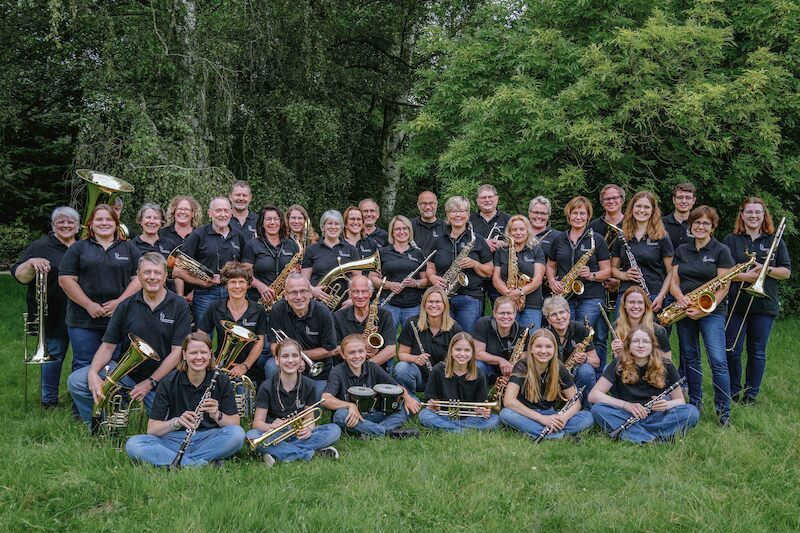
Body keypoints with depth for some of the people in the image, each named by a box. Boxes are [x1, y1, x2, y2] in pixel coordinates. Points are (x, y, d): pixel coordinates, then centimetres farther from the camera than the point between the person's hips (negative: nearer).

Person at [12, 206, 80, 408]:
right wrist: (31, 263, -28)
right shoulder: (41, 247, -2)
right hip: (54, 315, -4)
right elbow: (20, 276, -8)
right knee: (55, 355, 1)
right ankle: (49, 400, 14)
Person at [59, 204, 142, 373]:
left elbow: (138, 278, 4)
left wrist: (120, 302, -10)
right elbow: (66, 279, 0)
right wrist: (89, 305, -10)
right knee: (83, 367, 1)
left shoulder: (129, 248, 12)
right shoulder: (78, 248, 8)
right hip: (84, 321, -1)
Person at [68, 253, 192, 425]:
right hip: (125, 370, 2)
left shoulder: (179, 306, -4)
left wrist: (150, 382, -13)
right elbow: (108, 346, 2)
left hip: (161, 377, -2)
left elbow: (177, 351, -8)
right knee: (75, 381, -17)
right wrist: (93, 373, -17)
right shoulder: (126, 306, 4)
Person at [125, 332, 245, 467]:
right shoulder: (168, 382, -5)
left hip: (209, 441, 0)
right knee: (132, 444, -26)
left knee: (238, 433, -30)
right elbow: (151, 429, -7)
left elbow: (235, 424, -3)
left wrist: (217, 415, -24)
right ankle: (199, 464, -32)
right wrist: (176, 422, -27)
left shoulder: (221, 381, -3)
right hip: (174, 440, 0)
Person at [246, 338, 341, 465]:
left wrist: (308, 429, -22)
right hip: (274, 436, -2)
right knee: (251, 436, -34)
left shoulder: (308, 385, 0)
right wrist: (271, 427, -32)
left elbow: (310, 418, 3)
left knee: (334, 430, -21)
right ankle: (310, 453, -30)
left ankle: (278, 454, -26)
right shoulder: (267, 387, -7)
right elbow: (257, 422, -9)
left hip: (298, 435, 2)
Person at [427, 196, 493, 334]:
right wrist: (432, 277, -5)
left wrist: (474, 264, -13)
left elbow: (489, 271, 4)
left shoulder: (477, 240, 4)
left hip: (470, 300, -2)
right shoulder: (439, 241, 12)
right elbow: (430, 267, 16)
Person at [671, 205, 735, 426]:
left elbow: (723, 287, -7)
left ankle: (724, 411, -2)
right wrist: (681, 297, -14)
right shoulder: (681, 250, 10)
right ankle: (694, 404, 23)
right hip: (685, 311, 4)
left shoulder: (721, 251, -2)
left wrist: (704, 310, -17)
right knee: (689, 358, 10)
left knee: (718, 361, -11)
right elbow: (673, 281, 8)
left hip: (711, 311, -4)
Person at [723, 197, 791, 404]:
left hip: (764, 304, 1)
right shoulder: (731, 240, 5)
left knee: (757, 352, 6)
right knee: (732, 350, 2)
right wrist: (743, 276, -18)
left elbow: (786, 272, 5)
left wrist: (766, 269, -13)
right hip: (735, 304, -1)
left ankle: (751, 393, 18)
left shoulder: (775, 241, 8)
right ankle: (733, 390, 19)